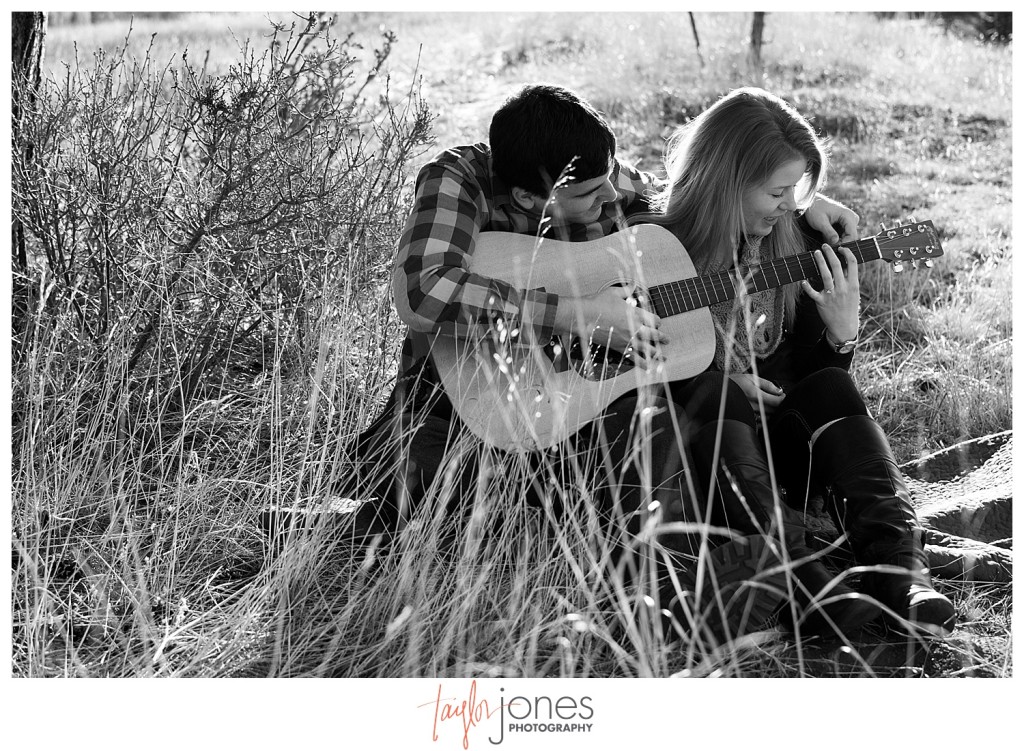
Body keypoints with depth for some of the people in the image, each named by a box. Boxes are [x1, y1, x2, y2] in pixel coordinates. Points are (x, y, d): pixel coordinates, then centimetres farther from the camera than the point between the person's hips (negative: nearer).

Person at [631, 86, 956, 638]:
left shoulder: (792, 242, 7)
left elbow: (814, 369, 10)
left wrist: (842, 330, -11)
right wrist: (718, 381, -18)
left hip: (780, 438, 4)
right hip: (695, 435, -4)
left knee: (831, 388, -24)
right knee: (717, 402, -34)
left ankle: (898, 573, -39)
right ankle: (808, 588, -52)